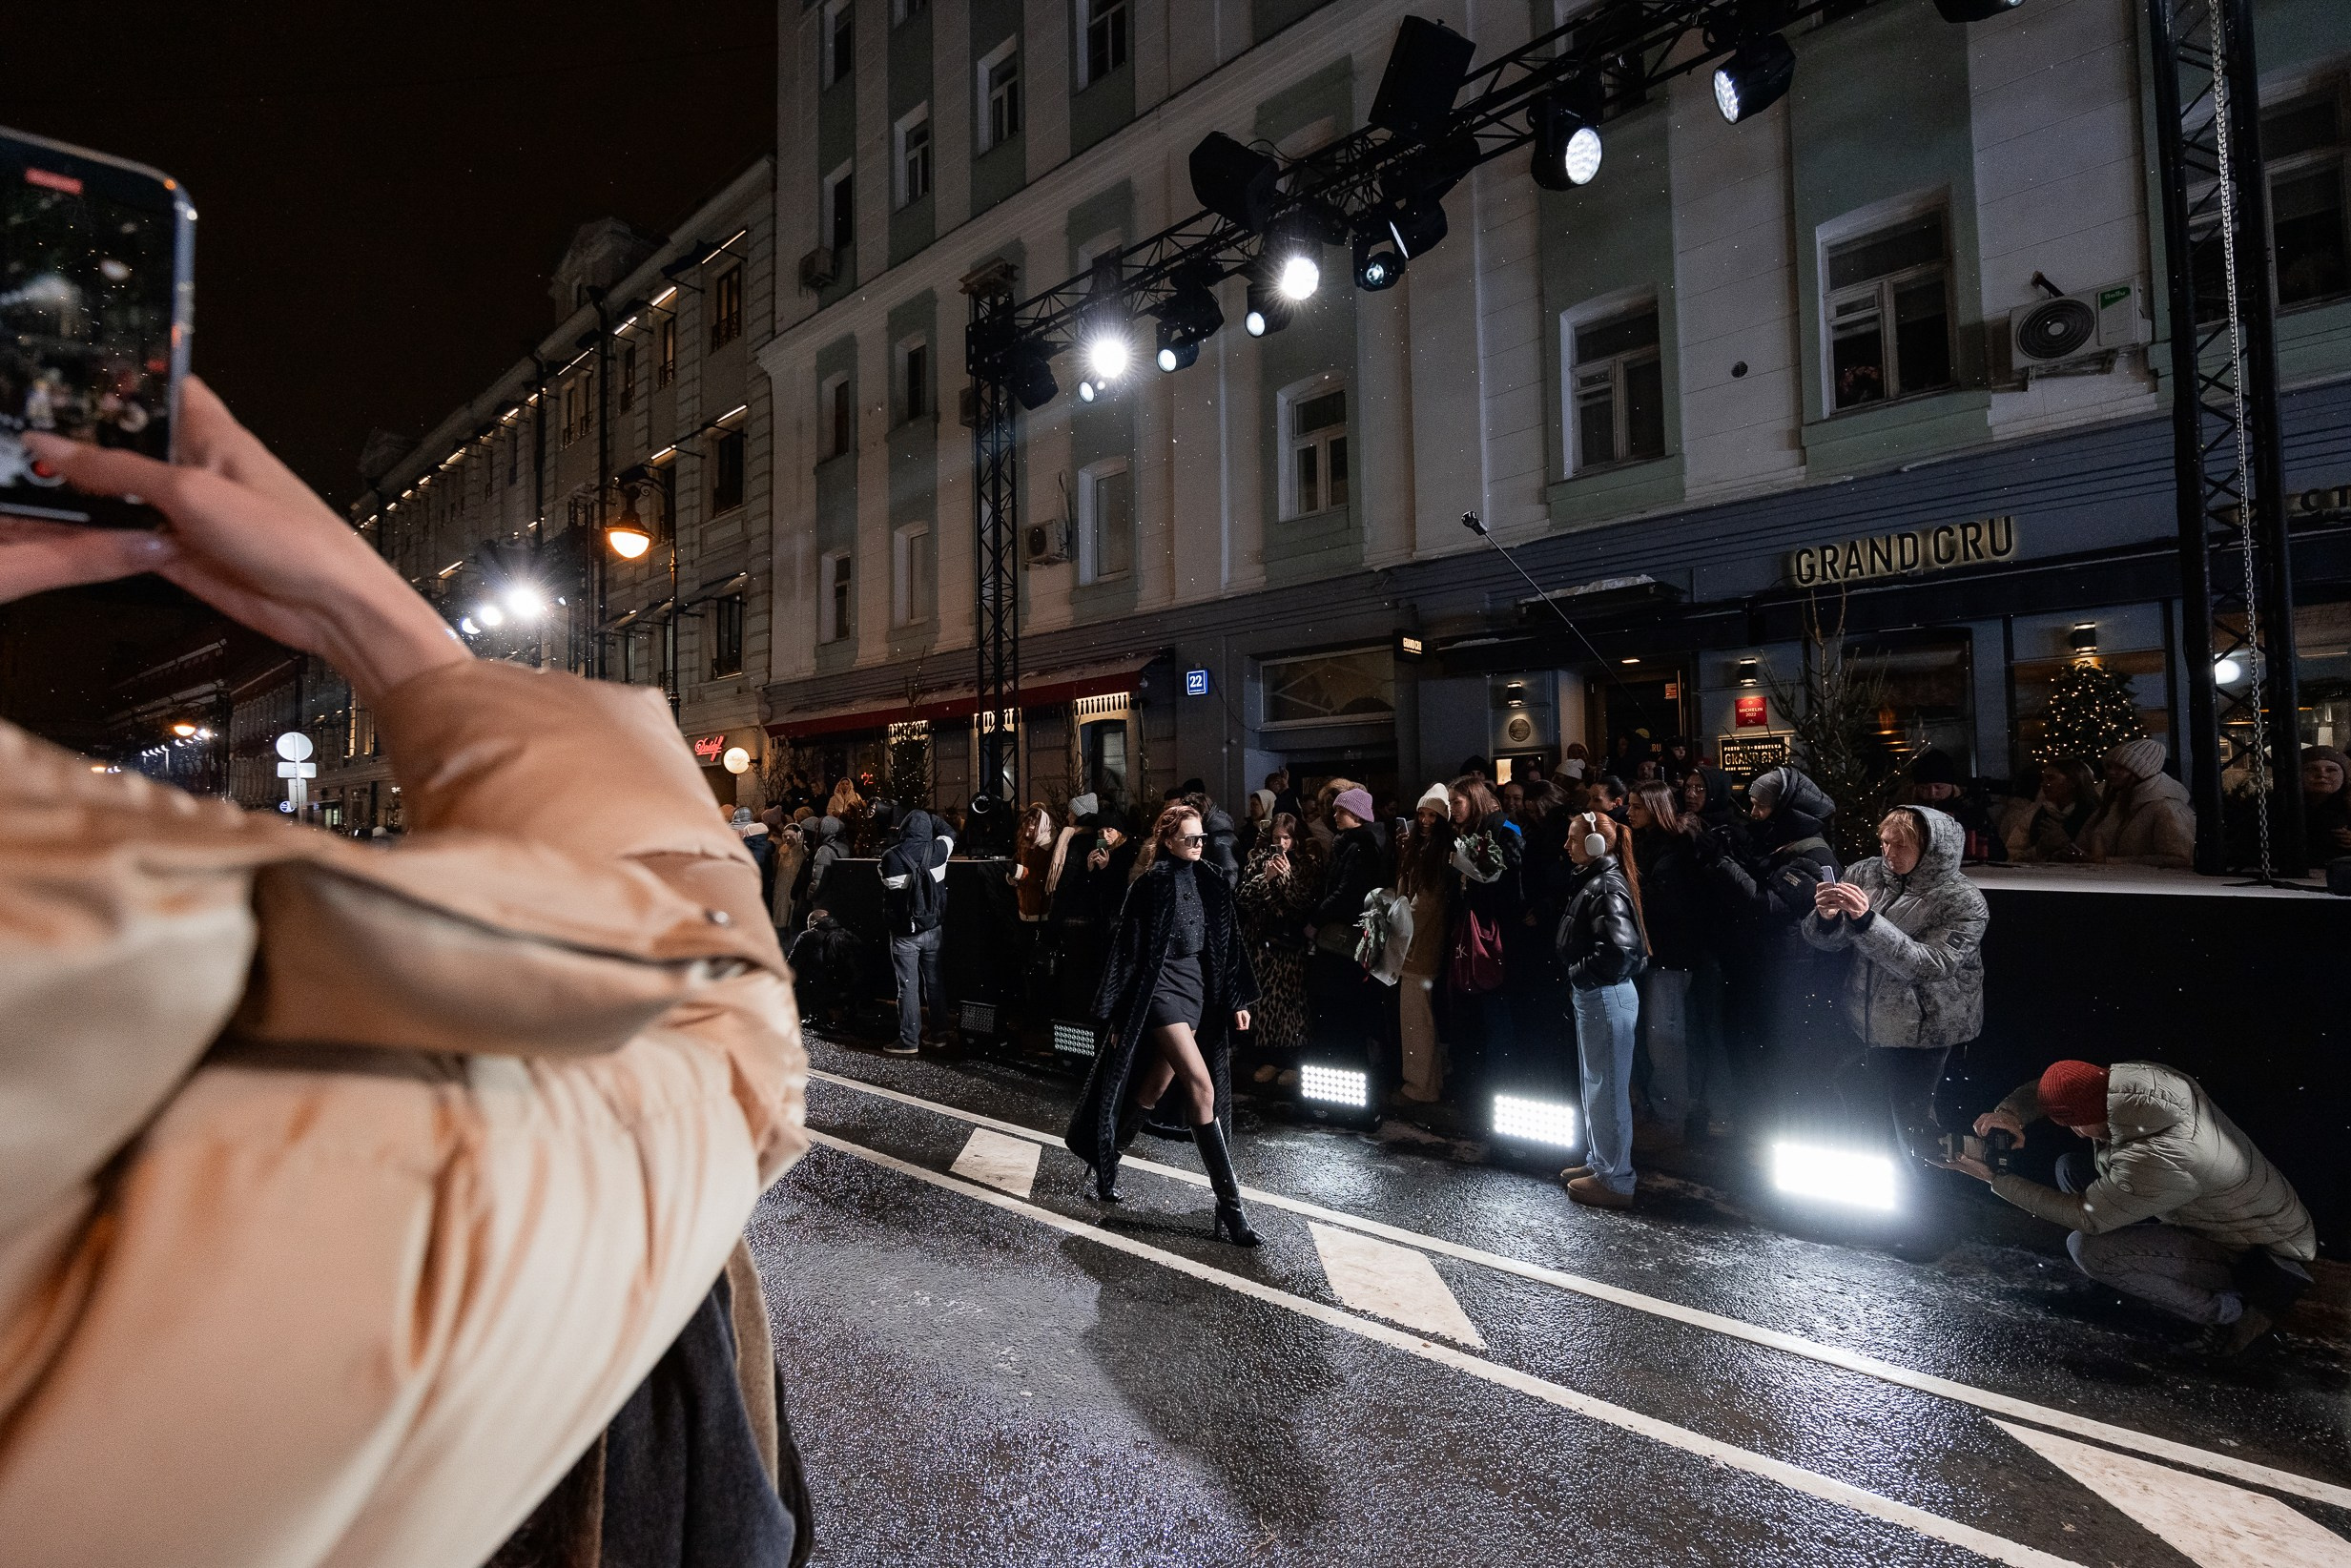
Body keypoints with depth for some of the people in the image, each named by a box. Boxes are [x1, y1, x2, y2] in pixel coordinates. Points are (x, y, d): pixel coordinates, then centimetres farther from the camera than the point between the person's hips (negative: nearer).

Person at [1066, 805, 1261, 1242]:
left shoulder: (1208, 885, 8)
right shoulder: (1151, 885, -8)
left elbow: (1227, 943, 11)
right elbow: (1128, 948, -7)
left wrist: (1237, 1000, 7)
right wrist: (1118, 1014, -6)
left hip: (1196, 989, 7)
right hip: (1160, 988, -7)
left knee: (1153, 1090, 14)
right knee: (1201, 1086, -14)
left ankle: (1106, 1157, 37)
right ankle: (1230, 1204, -10)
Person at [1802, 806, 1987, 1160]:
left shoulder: (1964, 901, -15)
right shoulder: (1866, 873, -4)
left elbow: (1930, 965, -26)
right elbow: (1829, 941, -1)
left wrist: (1866, 920, -36)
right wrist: (1826, 917, -25)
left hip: (1920, 1032, -4)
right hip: (1867, 1023, 4)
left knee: (1909, 1121, 7)